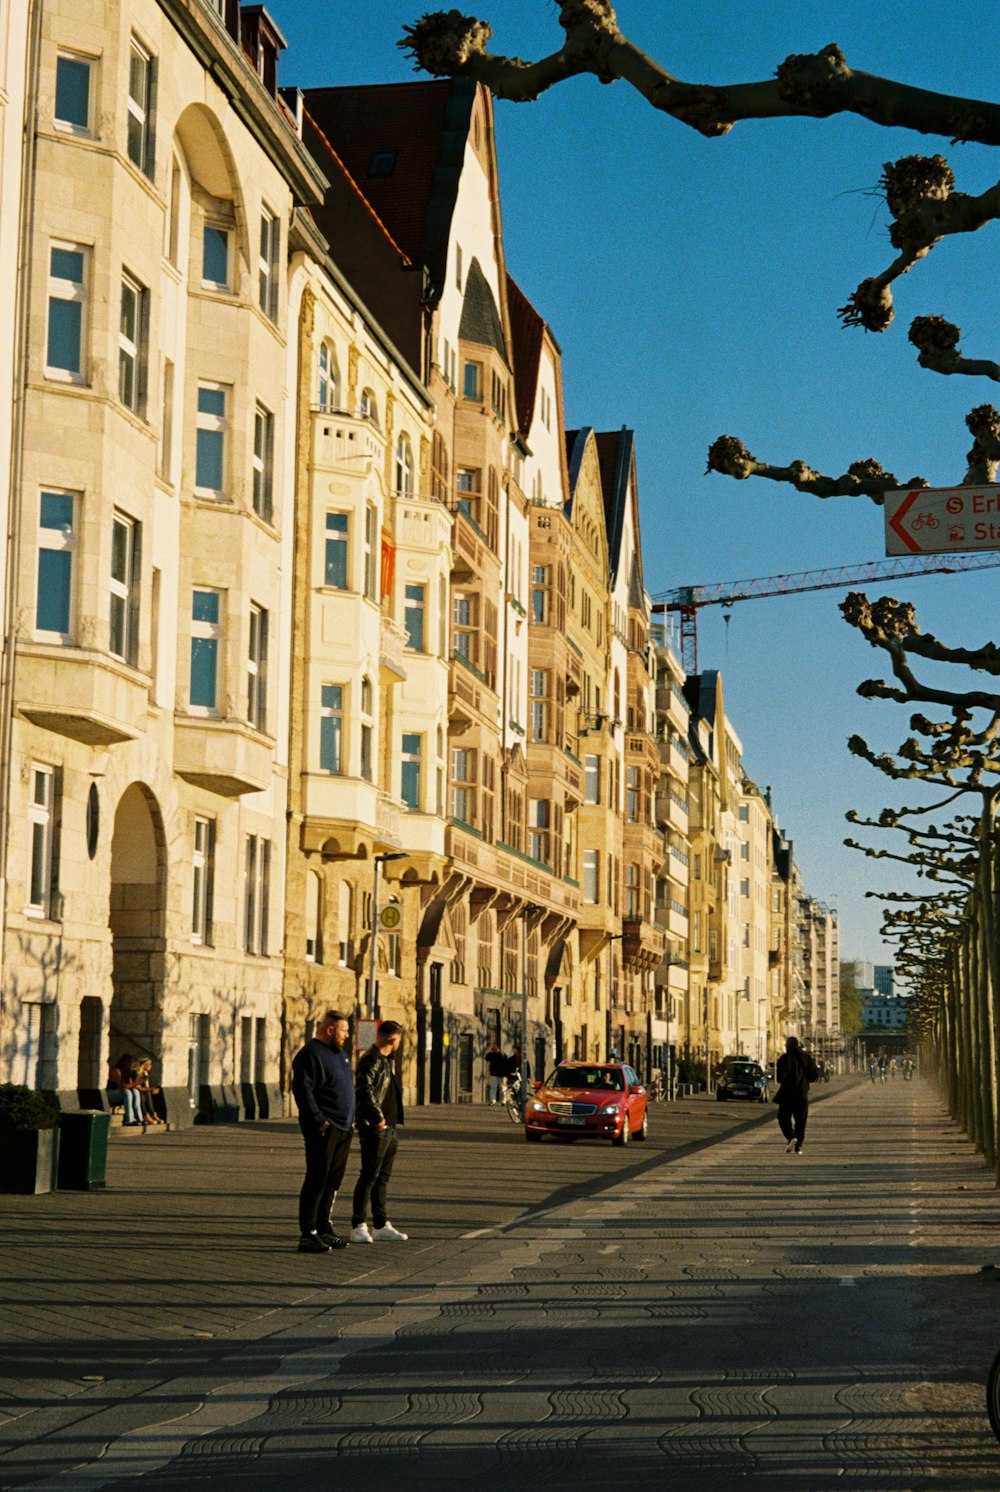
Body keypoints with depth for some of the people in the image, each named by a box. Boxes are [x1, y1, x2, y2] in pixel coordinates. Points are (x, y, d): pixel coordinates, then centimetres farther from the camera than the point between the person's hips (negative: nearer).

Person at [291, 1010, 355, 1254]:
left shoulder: (339, 1053, 18)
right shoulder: (310, 1055, -12)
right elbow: (303, 1092, -19)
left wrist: (350, 1120, 18)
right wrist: (320, 1121, -22)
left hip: (343, 1129, 9)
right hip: (324, 1130, -9)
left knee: (333, 1181, 12)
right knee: (317, 1180, -7)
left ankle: (324, 1229, 20)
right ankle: (308, 1235, -4)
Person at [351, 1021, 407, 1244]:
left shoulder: (387, 1061, 18)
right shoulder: (371, 1060, -14)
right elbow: (364, 1089, -26)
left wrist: (395, 1120, 15)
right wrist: (378, 1117, -23)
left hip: (389, 1128, 10)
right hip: (375, 1129, -10)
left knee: (383, 1177, 13)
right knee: (369, 1177, -7)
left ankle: (380, 1226, 19)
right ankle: (358, 1227, -4)